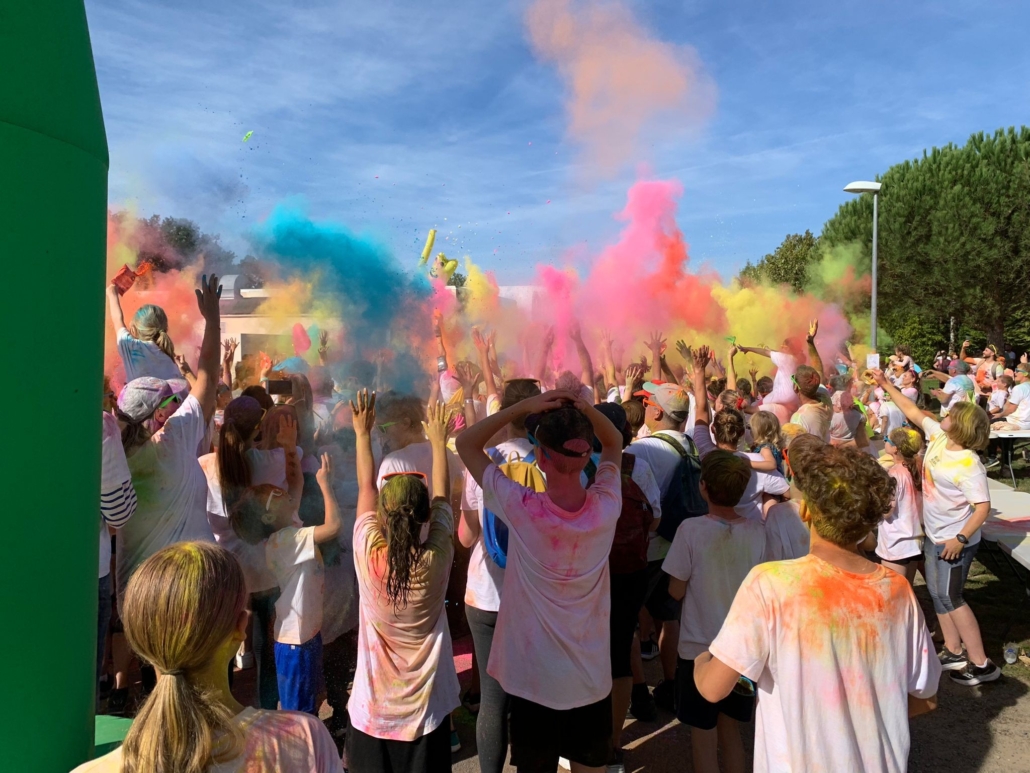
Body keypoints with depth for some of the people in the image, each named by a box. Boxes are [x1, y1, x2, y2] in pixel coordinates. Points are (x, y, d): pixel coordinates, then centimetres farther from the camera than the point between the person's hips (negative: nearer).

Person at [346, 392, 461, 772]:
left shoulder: (367, 553, -18)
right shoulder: (437, 558, -18)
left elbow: (365, 488, -3)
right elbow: (442, 496, -2)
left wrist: (362, 434, 8)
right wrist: (438, 440, 9)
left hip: (373, 709, 0)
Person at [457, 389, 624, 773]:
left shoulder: (521, 509, -23)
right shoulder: (606, 508, -15)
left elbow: (465, 443, -11)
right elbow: (615, 443, 5)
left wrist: (523, 406, -20)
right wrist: (587, 408, -14)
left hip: (535, 676, -2)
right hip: (592, 674, 2)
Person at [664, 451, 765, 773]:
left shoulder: (691, 529, -19)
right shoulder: (758, 532, -9)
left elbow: (677, 591, -12)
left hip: (699, 649, -4)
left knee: (703, 737, 11)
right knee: (730, 729, 22)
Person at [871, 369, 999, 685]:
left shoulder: (969, 464, -26)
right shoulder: (938, 436, -4)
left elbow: (983, 506, -27)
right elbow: (913, 411, 6)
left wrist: (961, 539, -31)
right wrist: (885, 384, 6)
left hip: (955, 541, -8)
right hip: (933, 535, 9)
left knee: (950, 598, -2)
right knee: (937, 593, 14)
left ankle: (981, 664, 10)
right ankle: (954, 652, 27)